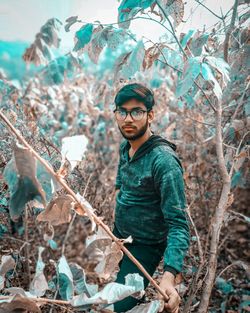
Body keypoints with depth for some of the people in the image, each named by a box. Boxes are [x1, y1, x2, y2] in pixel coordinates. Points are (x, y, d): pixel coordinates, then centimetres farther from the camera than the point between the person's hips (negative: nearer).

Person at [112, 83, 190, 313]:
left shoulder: (164, 161, -30)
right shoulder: (125, 147, -5)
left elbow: (178, 224, -34)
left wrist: (169, 275, -44)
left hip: (144, 247, -8)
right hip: (118, 237, 8)